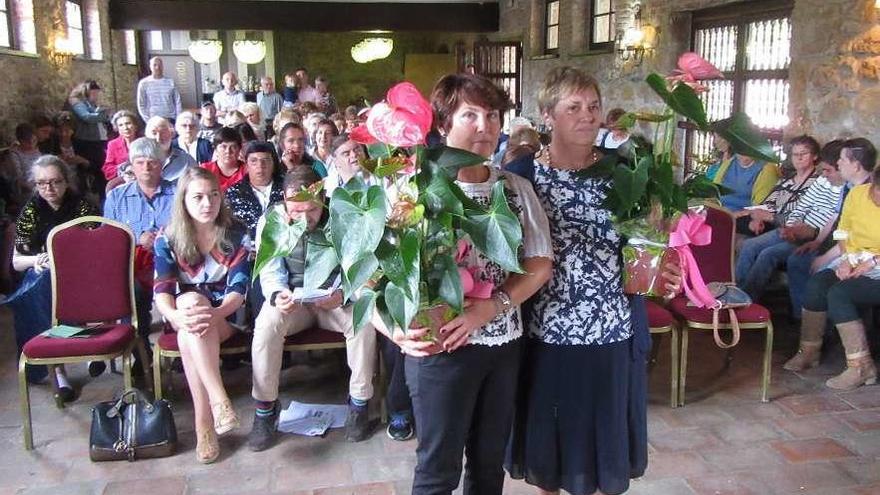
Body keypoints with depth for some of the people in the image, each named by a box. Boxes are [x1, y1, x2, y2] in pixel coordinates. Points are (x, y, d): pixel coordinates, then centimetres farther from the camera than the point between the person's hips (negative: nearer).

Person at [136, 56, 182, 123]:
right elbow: (141, 105, 5)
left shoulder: (170, 82, 6)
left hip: (171, 119, 1)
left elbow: (177, 102, 8)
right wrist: (148, 121, -5)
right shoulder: (144, 83, 4)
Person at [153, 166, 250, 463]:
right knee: (190, 300, -36)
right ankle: (219, 400, -45)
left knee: (189, 337, -34)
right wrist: (176, 316, -34)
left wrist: (215, 314, -34)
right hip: (185, 313, 1)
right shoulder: (168, 240, 0)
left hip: (226, 316, -1)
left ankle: (203, 422, -36)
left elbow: (238, 288, -12)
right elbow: (162, 290, -11)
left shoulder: (236, 237, -3)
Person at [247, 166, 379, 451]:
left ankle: (359, 403, -12)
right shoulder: (270, 222, -10)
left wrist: (342, 295, -33)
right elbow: (270, 273, -7)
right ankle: (265, 409, -15)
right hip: (292, 300, 1)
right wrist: (278, 295, -30)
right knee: (267, 324, -31)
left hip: (335, 299, 0)